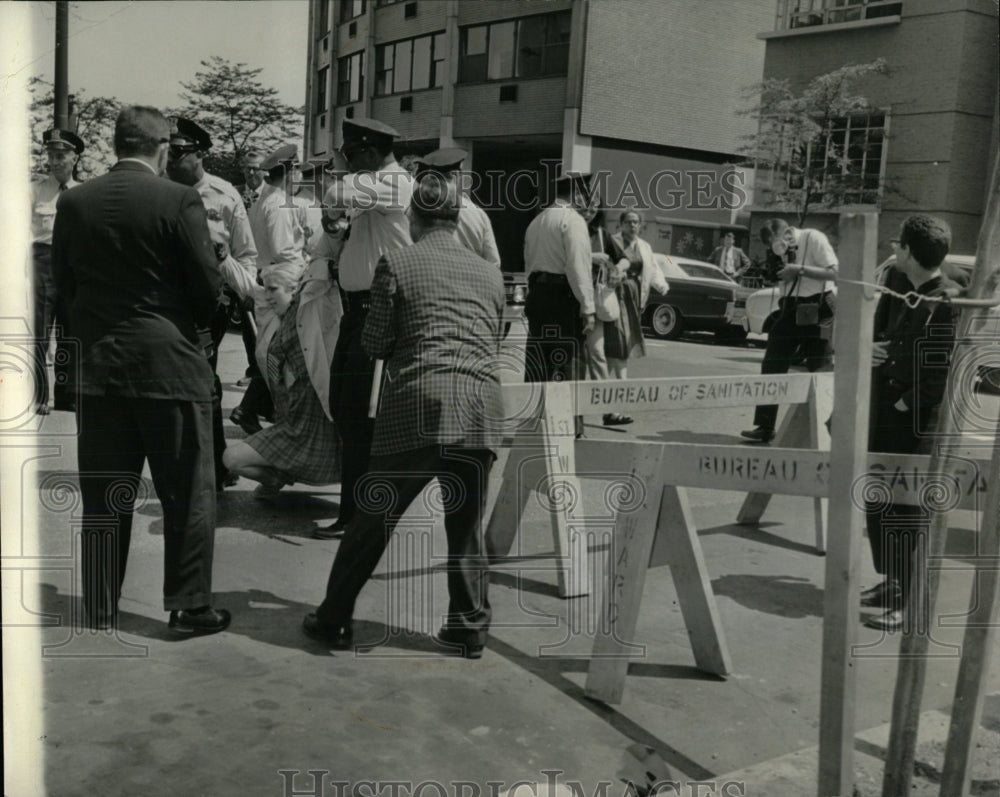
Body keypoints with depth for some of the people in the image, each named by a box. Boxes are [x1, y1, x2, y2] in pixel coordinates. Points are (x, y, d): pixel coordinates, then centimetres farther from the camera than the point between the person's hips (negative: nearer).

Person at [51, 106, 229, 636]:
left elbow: (63, 281, 8)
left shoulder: (73, 203, 2)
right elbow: (208, 284, -8)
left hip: (97, 365, 4)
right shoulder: (179, 201, -10)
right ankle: (188, 607, 12)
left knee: (103, 498, 12)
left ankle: (99, 613, 20)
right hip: (170, 363, -4)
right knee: (187, 494, 7)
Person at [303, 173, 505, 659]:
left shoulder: (397, 264, 5)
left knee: (372, 520, 7)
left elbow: (376, 343, 5)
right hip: (483, 406, 3)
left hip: (418, 402, -3)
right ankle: (470, 628, 18)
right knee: (466, 526, 13)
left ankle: (334, 620, 17)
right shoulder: (490, 273, 16)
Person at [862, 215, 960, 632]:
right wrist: (874, 348, 0)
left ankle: (911, 601, 7)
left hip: (918, 421, -8)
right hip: (885, 413, 8)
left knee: (906, 510, -3)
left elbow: (945, 372, -20)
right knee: (877, 502, 16)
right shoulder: (898, 286, 7)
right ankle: (892, 581, 32)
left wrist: (908, 403, -14)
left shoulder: (948, 303, -17)